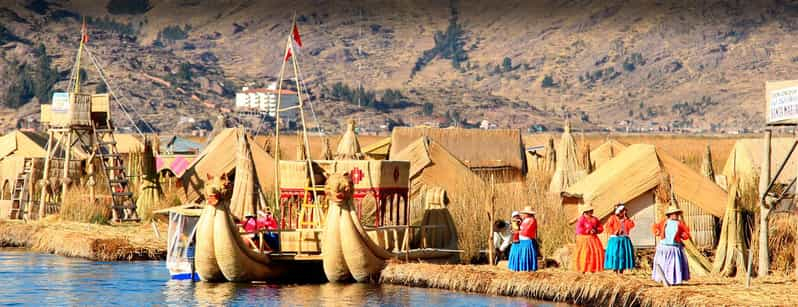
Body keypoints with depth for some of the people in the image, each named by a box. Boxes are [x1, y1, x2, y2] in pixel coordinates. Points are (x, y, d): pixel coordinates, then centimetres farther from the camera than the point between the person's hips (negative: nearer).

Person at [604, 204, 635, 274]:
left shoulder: (626, 219, 12)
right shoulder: (613, 218, -2)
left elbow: (632, 225, -3)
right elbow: (607, 226, -10)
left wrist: (626, 218, -8)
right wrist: (613, 232, -18)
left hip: (625, 240, 5)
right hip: (615, 239, -5)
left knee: (623, 254, 3)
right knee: (615, 255, -8)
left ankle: (621, 271, 11)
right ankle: (615, 272, -3)